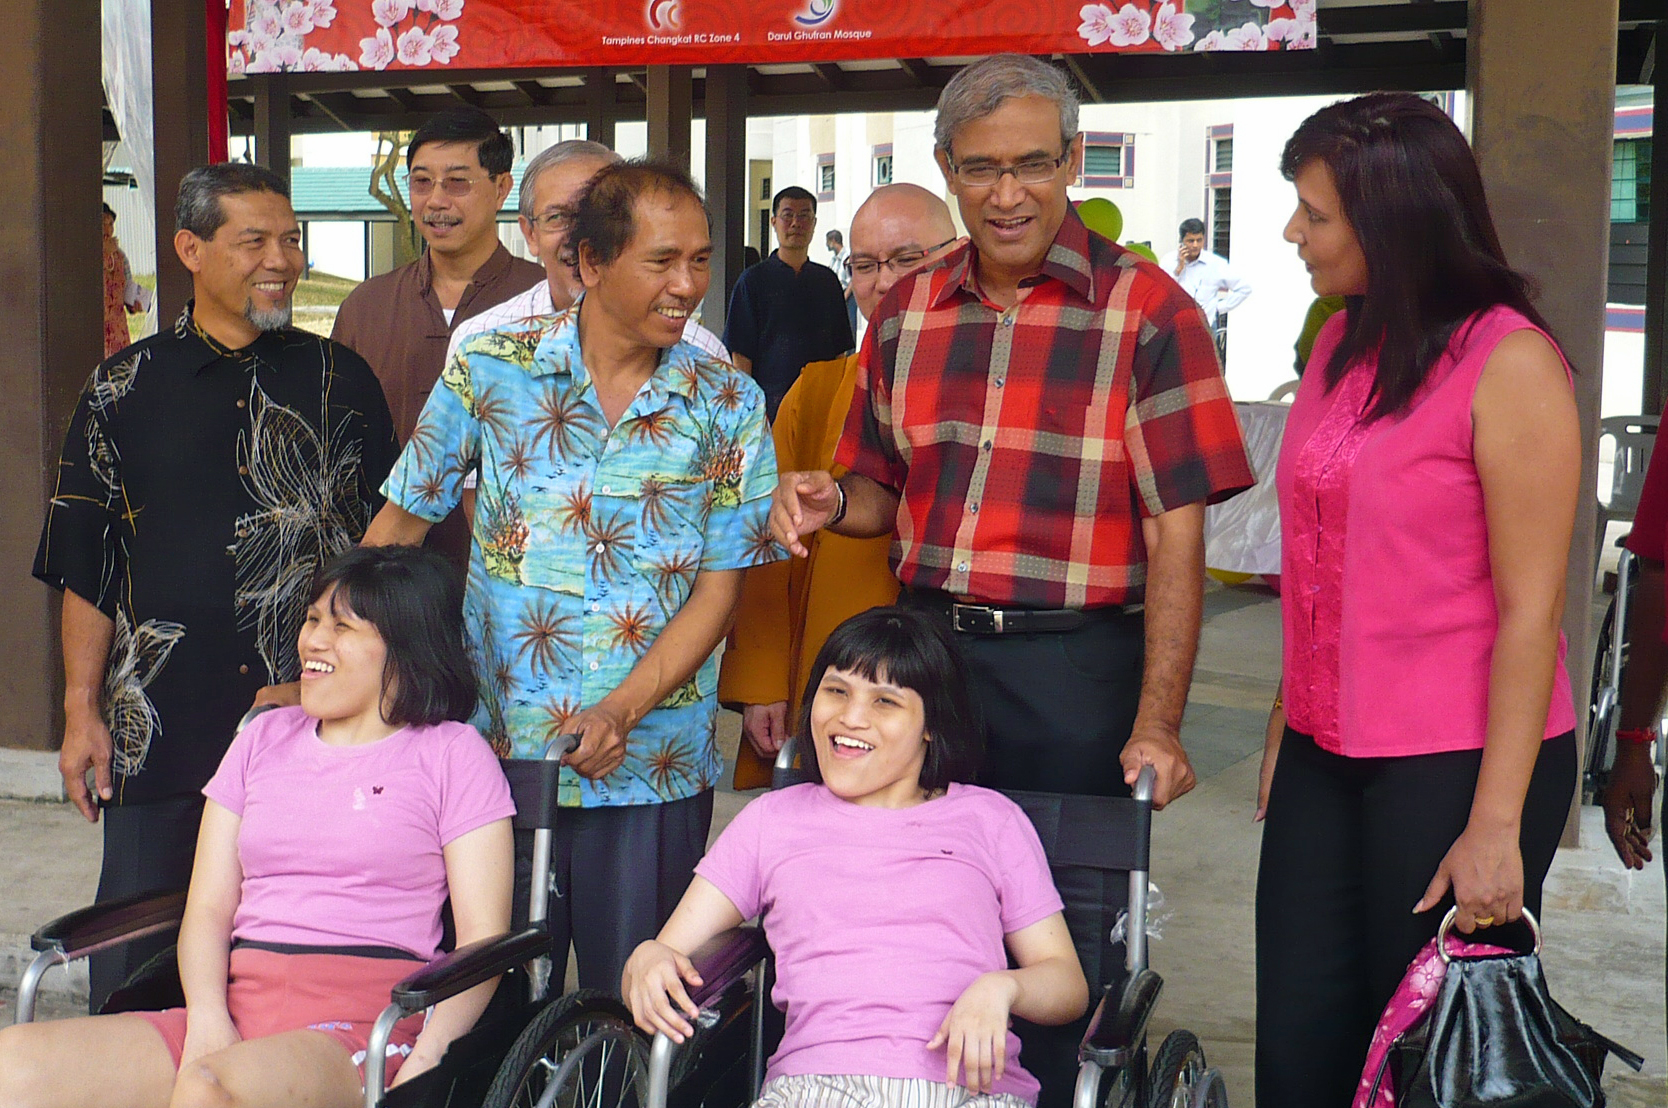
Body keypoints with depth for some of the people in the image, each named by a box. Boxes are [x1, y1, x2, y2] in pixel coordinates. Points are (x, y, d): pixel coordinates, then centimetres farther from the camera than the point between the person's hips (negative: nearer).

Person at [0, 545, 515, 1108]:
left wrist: (425, 1060, -15)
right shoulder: (262, 739, 21)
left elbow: (482, 939, 1)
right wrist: (207, 1019, -5)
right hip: (237, 1004, 5)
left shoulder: (451, 754, 8)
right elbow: (208, 909, 14)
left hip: (362, 1019, -5)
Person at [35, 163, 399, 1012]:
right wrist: (82, 712, 3)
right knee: (137, 966, 7)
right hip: (163, 723, 0)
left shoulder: (340, 382, 7)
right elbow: (86, 568, 8)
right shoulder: (125, 390, 6)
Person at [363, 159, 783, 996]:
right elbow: (398, 528, 7)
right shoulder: (489, 372, -1)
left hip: (653, 770, 0)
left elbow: (718, 589, -1)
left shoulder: (728, 407, 0)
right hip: (498, 753, 0)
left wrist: (622, 710, -15)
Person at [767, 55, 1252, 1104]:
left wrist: (1157, 723, -16)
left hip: (1072, 669, -4)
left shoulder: (1148, 313, -6)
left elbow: (1176, 533, -10)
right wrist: (831, 502, -5)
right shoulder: (909, 311, 9)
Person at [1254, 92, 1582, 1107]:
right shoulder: (1339, 348, 10)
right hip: (1327, 754, 6)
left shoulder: (1509, 361, -12)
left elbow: (1531, 608, -15)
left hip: (1459, 758, -6)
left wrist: (1497, 824, -17)